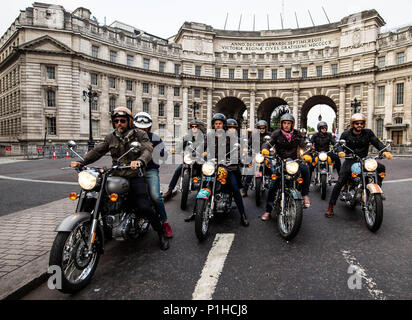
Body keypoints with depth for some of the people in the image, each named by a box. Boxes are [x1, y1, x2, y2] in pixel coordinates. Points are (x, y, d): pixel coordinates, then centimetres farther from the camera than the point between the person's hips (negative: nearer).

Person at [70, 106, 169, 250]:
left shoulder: (140, 135, 1)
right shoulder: (110, 137, 14)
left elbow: (148, 150, -15)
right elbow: (97, 151, 11)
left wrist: (140, 161, -37)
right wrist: (81, 162, -4)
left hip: (135, 178, -4)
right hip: (116, 178, 5)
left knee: (145, 207, -18)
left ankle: (161, 234, 4)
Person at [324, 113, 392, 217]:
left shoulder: (368, 133, 5)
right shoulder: (346, 134, 0)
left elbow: (377, 142, -4)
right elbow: (340, 144, -11)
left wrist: (385, 151, -23)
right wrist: (340, 151, -35)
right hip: (350, 161, -3)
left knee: (381, 167, -20)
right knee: (340, 183, -13)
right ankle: (330, 207, -7)